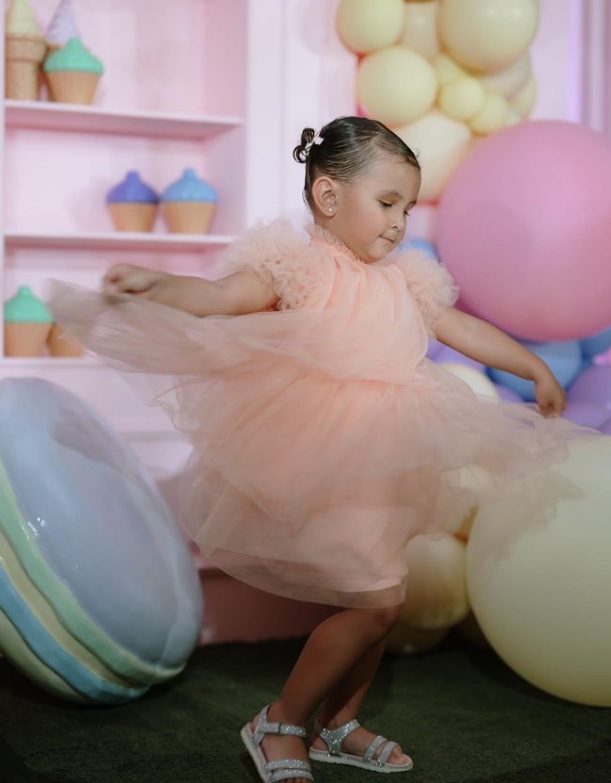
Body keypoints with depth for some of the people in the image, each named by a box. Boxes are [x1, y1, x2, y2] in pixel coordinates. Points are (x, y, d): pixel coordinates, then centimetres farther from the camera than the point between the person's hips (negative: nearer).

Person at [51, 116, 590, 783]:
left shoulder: (401, 280, 16)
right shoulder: (295, 266, -7)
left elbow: (465, 329, 26)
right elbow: (221, 296, -23)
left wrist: (537, 370, 30)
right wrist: (154, 285, -42)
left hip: (382, 465, 8)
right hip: (320, 465, -8)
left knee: (379, 600, 14)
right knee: (375, 599, -14)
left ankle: (338, 724, 35)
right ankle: (280, 725, 5)